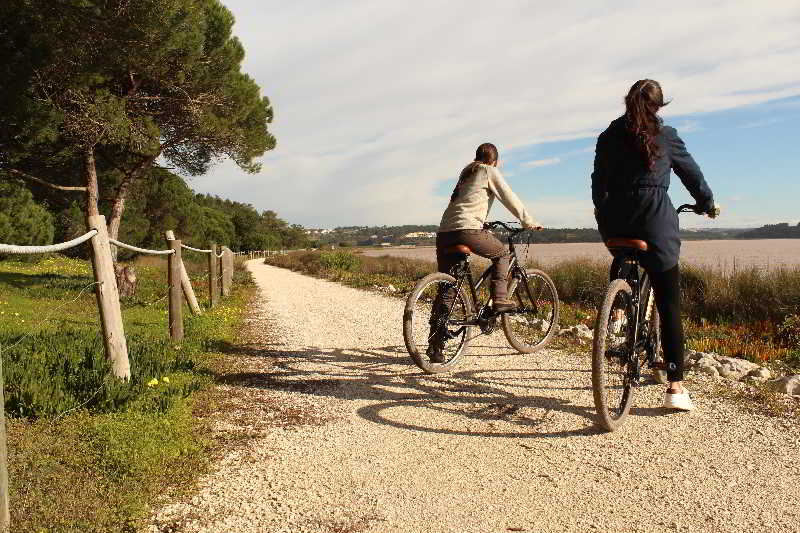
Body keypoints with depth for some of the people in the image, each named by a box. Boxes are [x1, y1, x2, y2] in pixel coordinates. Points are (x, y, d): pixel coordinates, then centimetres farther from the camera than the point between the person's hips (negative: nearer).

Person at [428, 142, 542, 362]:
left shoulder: (466, 173, 30)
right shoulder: (489, 172, 9)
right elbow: (510, 198, 8)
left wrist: (484, 224, 45)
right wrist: (528, 221, 18)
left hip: (444, 233, 7)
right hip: (467, 230, -7)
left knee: (445, 289, 6)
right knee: (503, 253, 21)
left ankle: (434, 346, 4)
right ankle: (499, 299, 9)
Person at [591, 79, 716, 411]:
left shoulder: (608, 137, 12)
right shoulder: (665, 135, 5)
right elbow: (692, 172, 15)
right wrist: (707, 203, 32)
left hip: (615, 221, 3)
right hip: (656, 220, -3)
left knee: (621, 263, 38)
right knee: (669, 306, 0)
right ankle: (675, 386, -2)